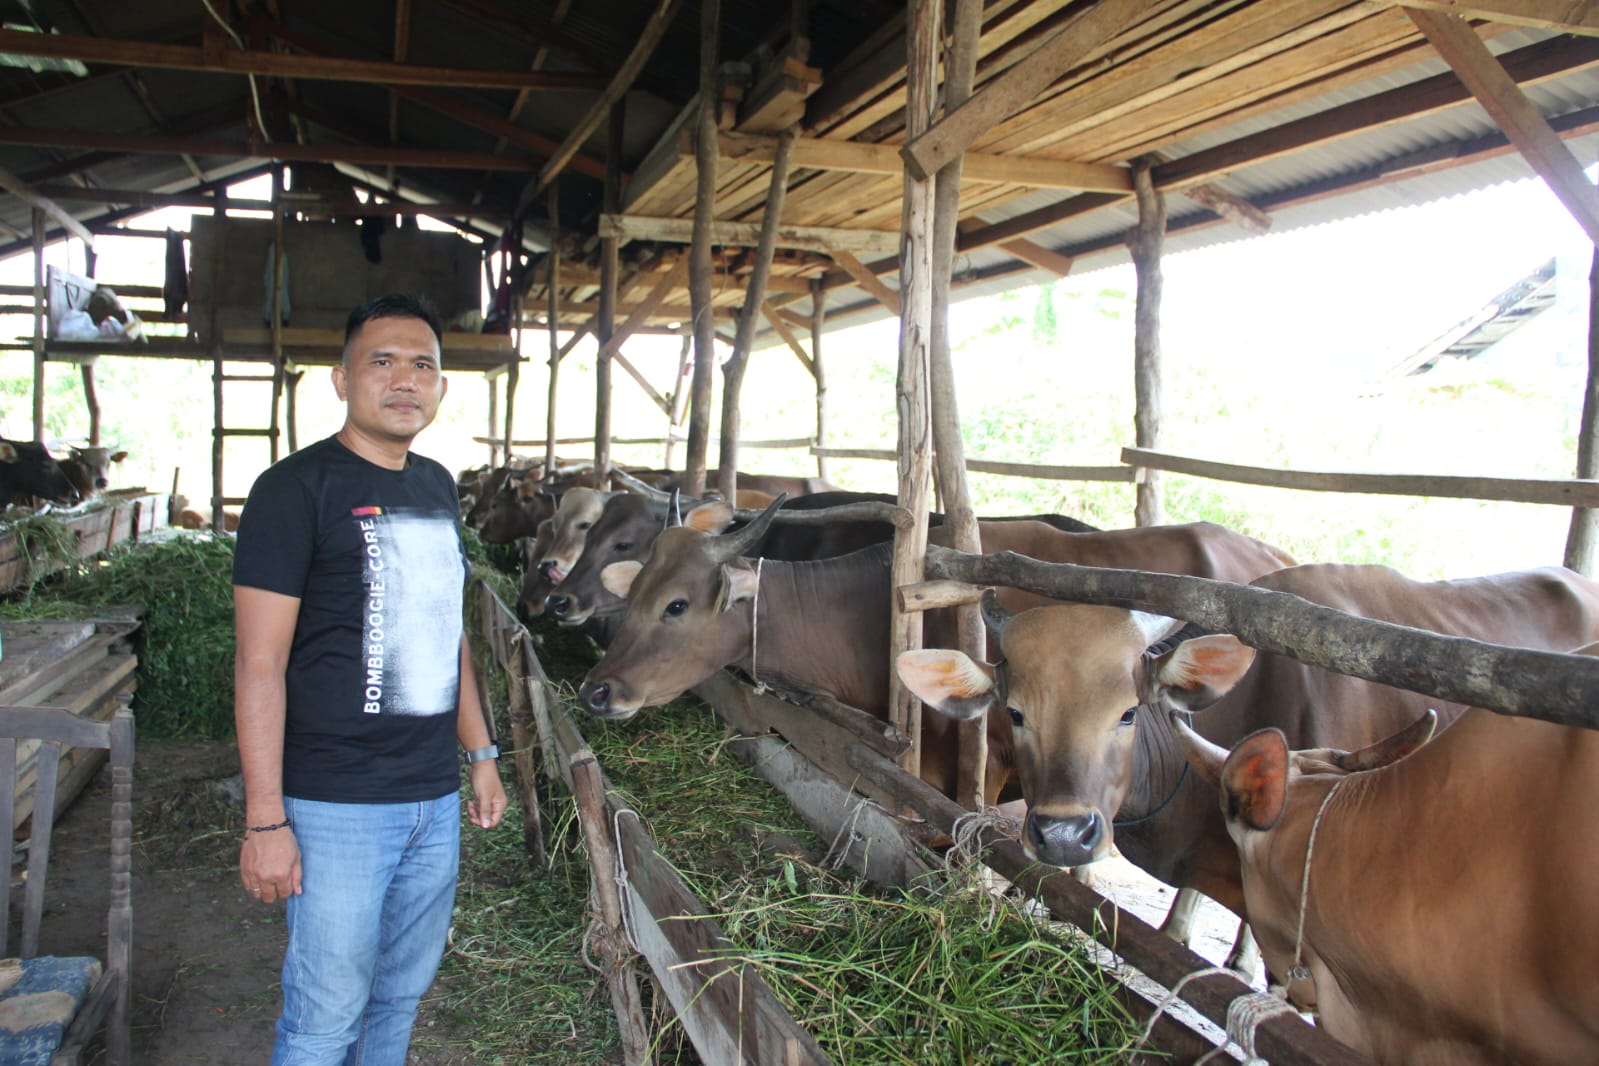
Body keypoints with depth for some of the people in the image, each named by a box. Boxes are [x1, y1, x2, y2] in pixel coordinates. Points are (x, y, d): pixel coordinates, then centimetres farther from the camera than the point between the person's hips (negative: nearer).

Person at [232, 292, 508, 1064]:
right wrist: (265, 821, -16)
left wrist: (480, 753, 18)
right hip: (337, 805, -6)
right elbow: (260, 664, -13)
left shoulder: (436, 486, 11)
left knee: (401, 995, 17)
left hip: (436, 799, 7)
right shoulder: (296, 487, -10)